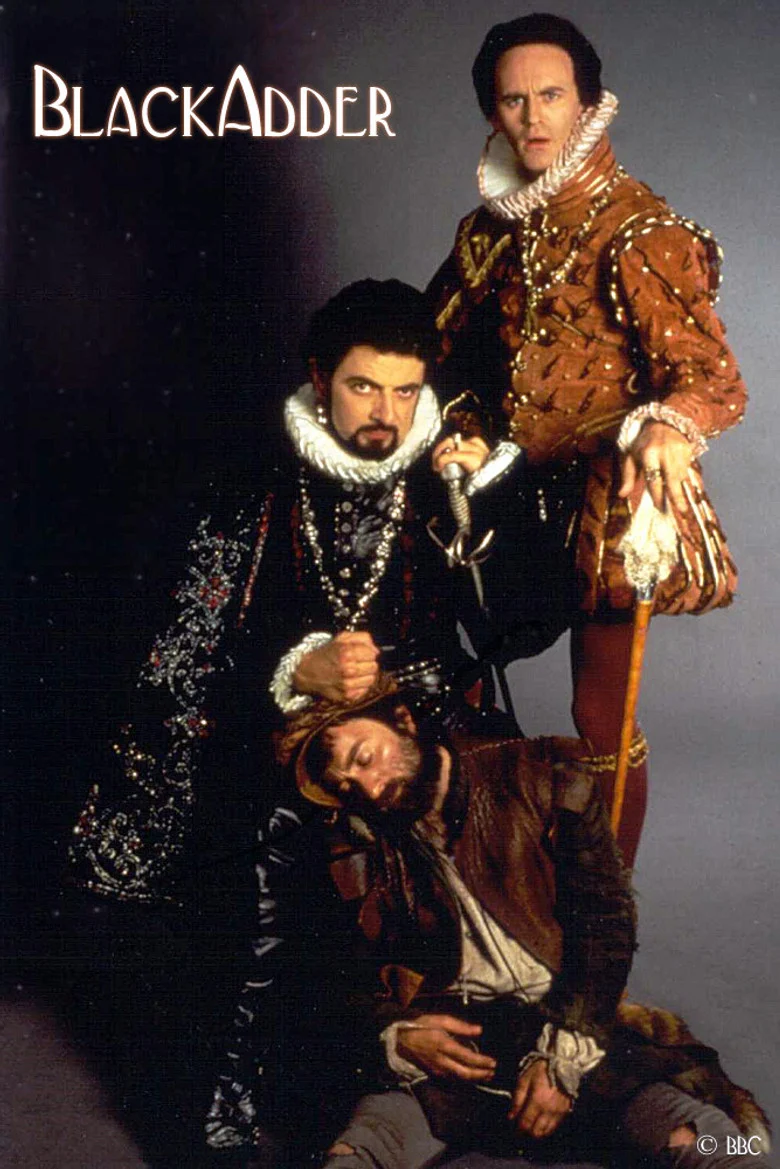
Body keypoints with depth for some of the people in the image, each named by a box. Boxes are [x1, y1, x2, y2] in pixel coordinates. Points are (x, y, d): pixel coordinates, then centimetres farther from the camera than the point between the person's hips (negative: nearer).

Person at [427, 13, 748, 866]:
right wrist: (465, 435, -1)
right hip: (517, 498, 6)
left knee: (602, 717, 1)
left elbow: (714, 378, -18)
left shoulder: (636, 233, -12)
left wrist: (665, 430, -39)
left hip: (606, 502, -6)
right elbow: (454, 354, 18)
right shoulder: (488, 230, 8)